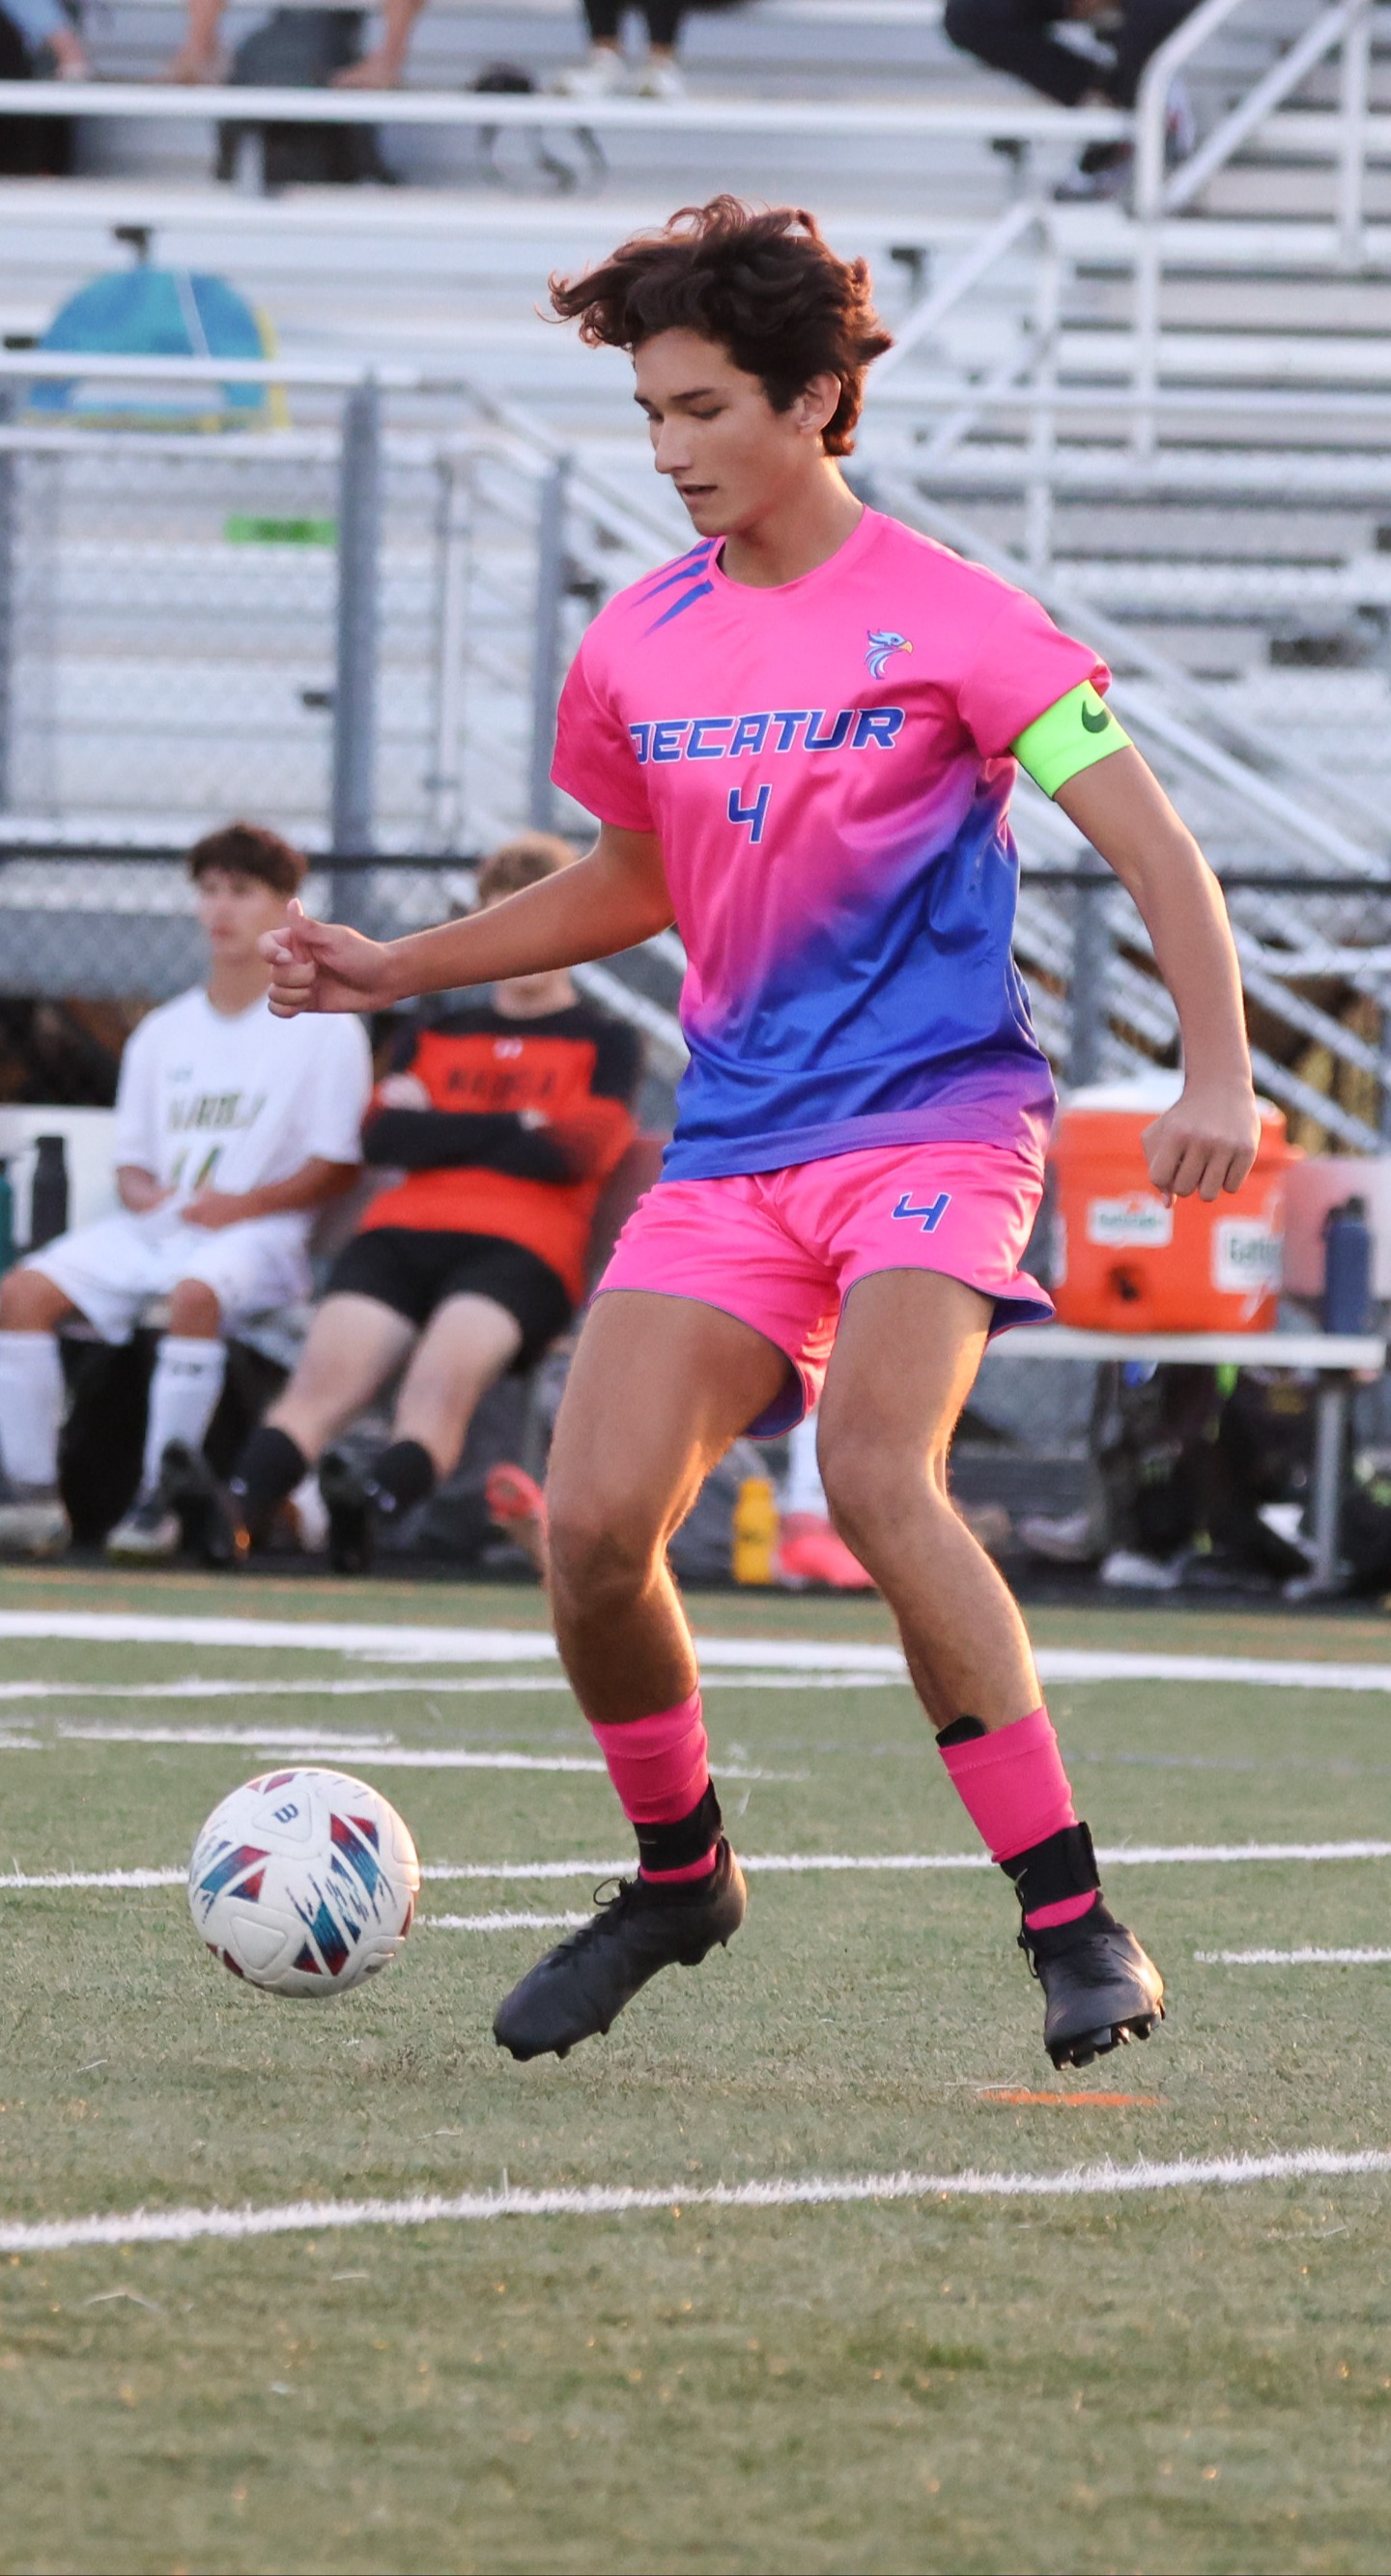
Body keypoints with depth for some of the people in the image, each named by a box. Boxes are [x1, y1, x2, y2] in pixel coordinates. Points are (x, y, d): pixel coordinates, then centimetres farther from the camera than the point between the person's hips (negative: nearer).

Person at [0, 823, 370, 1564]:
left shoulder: (325, 1027, 3)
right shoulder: (162, 1033, 20)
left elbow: (336, 1165, -2)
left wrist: (244, 1204, -16)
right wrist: (142, 1191, -4)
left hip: (256, 1232, -5)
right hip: (152, 1226, 5)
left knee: (196, 1293, -40)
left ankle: (159, 1498, -35)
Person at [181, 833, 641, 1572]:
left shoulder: (606, 1045, 18)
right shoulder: (432, 1037, 29)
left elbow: (575, 1152, 0)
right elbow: (384, 1138, 11)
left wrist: (442, 1131, 7)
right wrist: (513, 1127, 5)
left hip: (519, 1251, -3)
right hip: (402, 1234, 3)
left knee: (443, 1379, -35)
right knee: (324, 1378, -28)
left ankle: (375, 1503, -61)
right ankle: (235, 1512, -52)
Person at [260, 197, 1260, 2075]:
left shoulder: (943, 617, -7)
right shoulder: (637, 649, 9)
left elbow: (1155, 849, -8)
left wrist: (1218, 1079, -19)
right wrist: (398, 971, 20)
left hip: (933, 1110, -5)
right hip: (732, 1134, 5)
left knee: (876, 1468, -28)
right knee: (595, 1520, -9)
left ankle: (1078, 1928, -23)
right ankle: (678, 1872, 19)